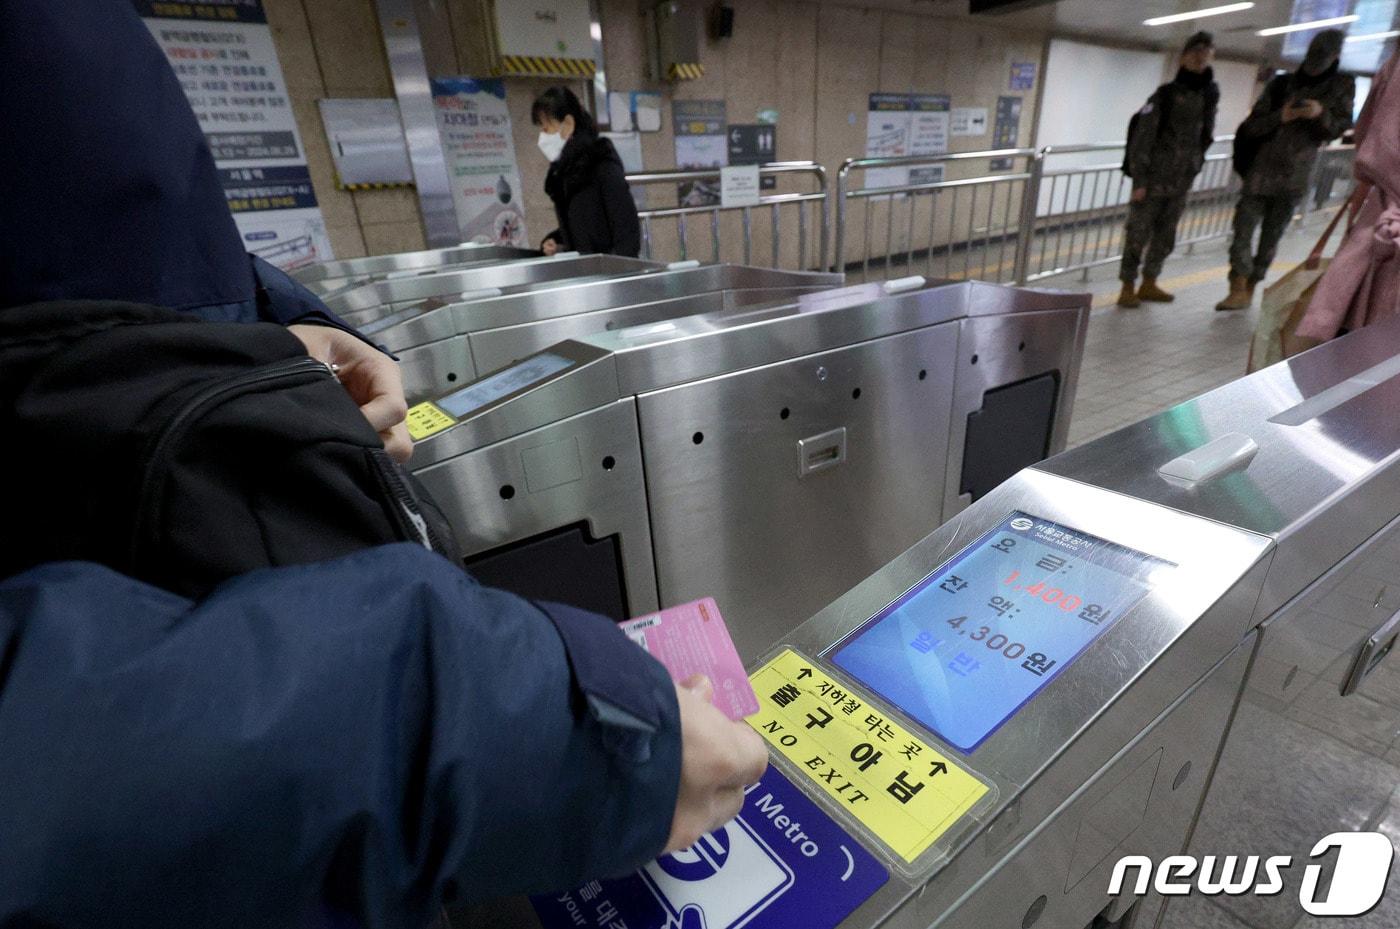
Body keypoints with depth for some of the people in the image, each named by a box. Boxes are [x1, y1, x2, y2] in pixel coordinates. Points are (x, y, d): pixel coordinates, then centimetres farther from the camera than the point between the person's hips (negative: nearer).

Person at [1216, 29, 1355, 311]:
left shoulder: (1342, 86, 6)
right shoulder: (1281, 84, 4)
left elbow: (1340, 126, 3)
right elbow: (1252, 126, 0)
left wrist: (1322, 114, -17)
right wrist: (1280, 116, -20)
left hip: (1295, 175, 1)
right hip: (1261, 169, 0)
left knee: (1271, 236, 2)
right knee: (1242, 230, -12)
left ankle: (1249, 290, 8)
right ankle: (1239, 290, -12)